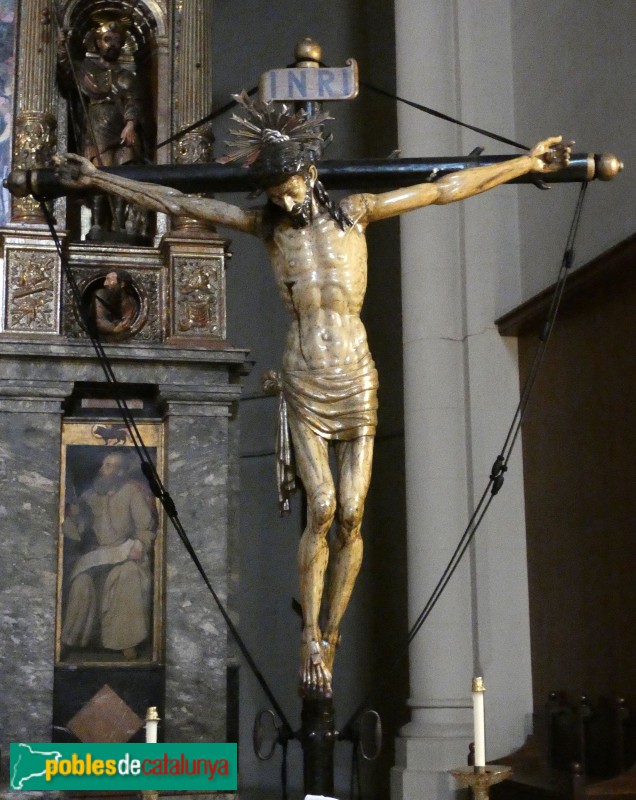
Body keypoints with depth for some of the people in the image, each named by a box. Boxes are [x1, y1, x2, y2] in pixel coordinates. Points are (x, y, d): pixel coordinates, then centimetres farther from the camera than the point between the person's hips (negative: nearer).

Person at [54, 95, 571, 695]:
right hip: (303, 382, -1)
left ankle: (330, 637, 12)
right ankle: (311, 642, -2)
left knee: (350, 515, -1)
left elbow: (446, 189, 9)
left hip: (357, 380, 1)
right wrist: (98, 179, 10)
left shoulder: (354, 213, 4)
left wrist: (524, 163, 12)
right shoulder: (265, 223, 4)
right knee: (322, 509, -12)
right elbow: (174, 202, 8)